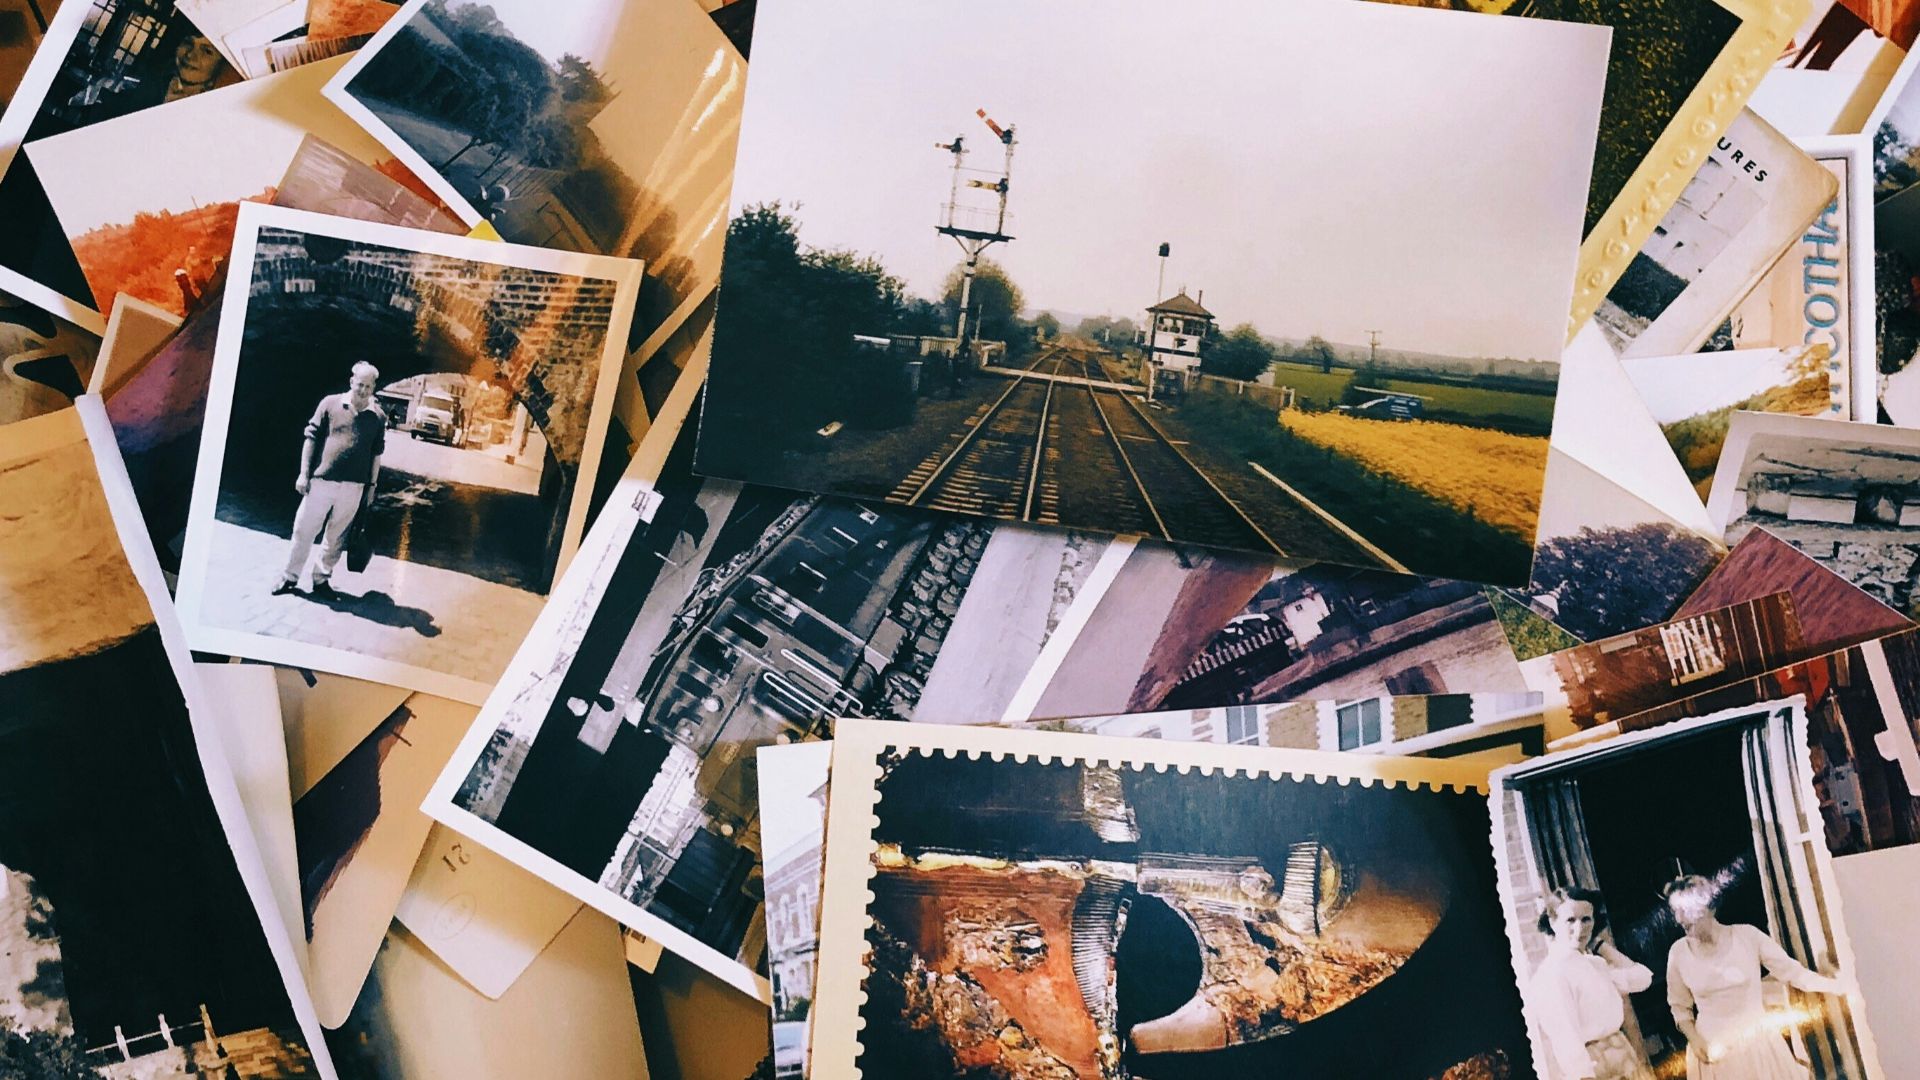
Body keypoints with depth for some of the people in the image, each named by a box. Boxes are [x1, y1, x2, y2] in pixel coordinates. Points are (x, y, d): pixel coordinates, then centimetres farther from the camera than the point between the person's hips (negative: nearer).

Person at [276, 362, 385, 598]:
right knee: (303, 530, 5)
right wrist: (304, 473, -2)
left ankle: (322, 579, 23)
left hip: (353, 487, 1)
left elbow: (376, 454, 11)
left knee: (336, 537, 10)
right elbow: (311, 439, 2)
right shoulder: (331, 404, 0)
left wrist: (372, 485, 9)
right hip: (321, 480, -1)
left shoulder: (378, 417, 5)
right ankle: (290, 577, 18)